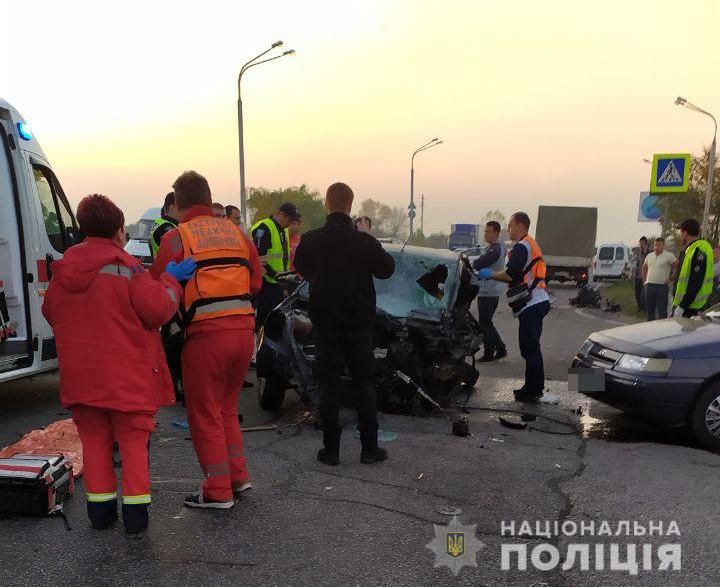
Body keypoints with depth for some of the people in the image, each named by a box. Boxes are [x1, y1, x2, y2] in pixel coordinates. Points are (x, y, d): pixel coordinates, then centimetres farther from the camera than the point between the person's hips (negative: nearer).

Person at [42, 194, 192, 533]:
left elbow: (50, 312, 18)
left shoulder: (63, 270, 5)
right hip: (128, 374, -4)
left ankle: (100, 509, 21)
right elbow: (157, 309, -16)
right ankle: (135, 511, 8)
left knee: (94, 440, 16)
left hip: (79, 374, 5)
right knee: (133, 440, 7)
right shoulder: (125, 266, -12)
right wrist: (170, 279, -2)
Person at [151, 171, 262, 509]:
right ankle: (238, 476, 26)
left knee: (205, 415, 9)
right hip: (243, 328, 5)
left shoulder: (176, 238, -3)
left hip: (205, 333, -5)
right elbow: (256, 284, 12)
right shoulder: (237, 233, 11)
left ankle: (218, 491, 14)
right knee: (226, 408, 22)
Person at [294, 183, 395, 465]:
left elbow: (301, 268, 10)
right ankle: (370, 448, 13)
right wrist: (380, 254, 18)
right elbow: (386, 270, 2)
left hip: (325, 322, 0)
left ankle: (331, 450, 8)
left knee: (329, 384, 7)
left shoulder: (311, 240, -9)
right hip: (359, 322, 0)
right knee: (364, 383, 11)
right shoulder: (365, 242, -13)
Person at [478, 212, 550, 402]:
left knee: (530, 348, -7)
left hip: (531, 305, -11)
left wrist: (490, 275, -5)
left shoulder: (522, 246, -10)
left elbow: (511, 274, -20)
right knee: (531, 347, 15)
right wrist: (492, 275, 18)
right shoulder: (530, 245, 24)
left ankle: (533, 390, -3)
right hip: (536, 302, 11)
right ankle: (533, 387, 23)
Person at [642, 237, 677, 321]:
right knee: (649, 310, 12)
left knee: (662, 311, -3)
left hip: (662, 286, -5)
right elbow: (644, 268, 24)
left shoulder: (669, 256, -5)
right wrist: (644, 280, 17)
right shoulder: (649, 256, 12)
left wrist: (671, 279, -5)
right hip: (649, 286, 5)